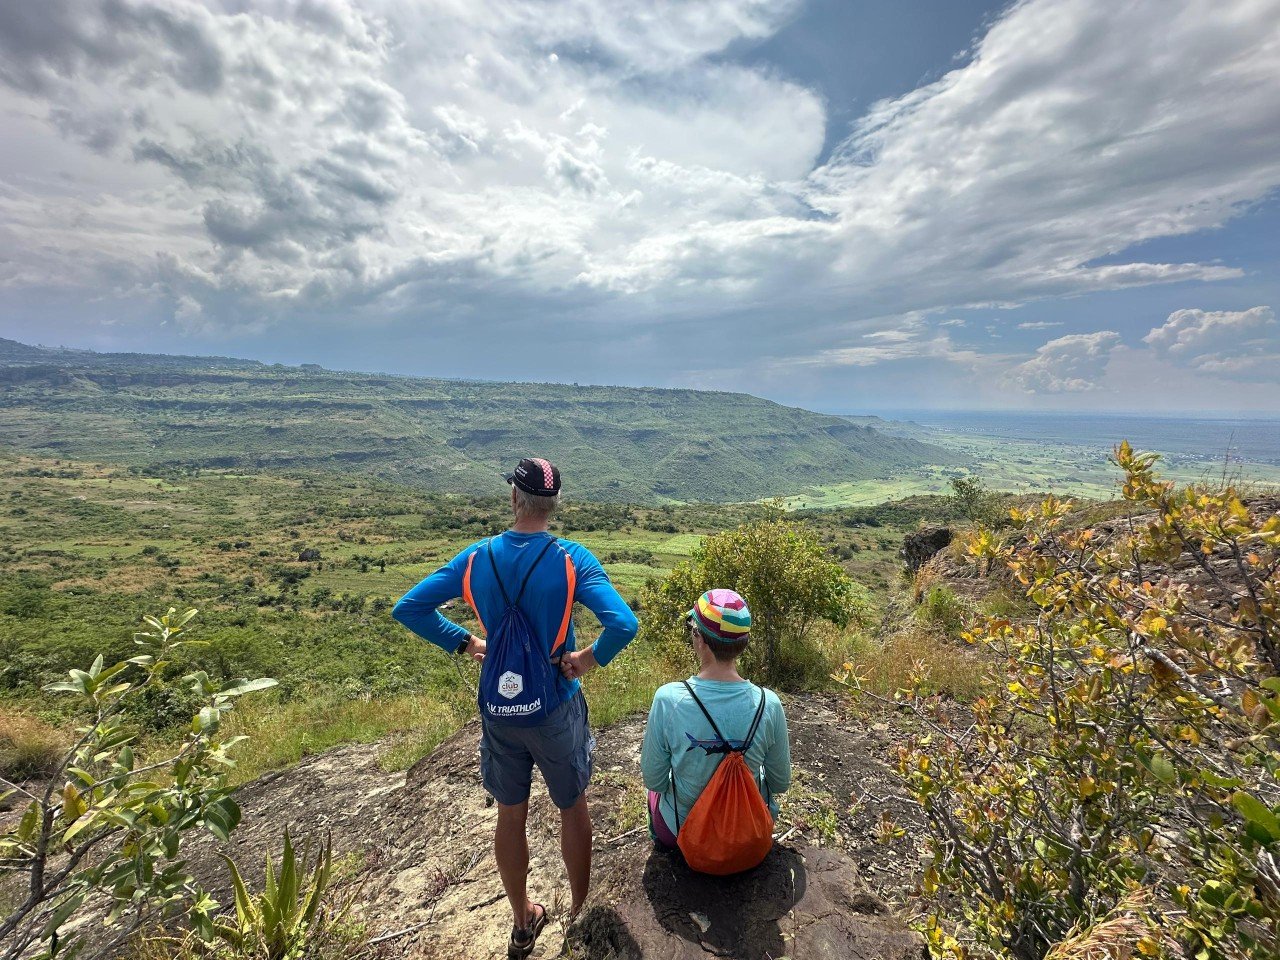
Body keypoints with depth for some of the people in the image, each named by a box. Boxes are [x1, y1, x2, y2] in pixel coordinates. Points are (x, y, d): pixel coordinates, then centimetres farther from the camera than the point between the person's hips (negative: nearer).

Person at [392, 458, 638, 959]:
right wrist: (590, 658, -12)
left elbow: (407, 608, -5)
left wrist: (464, 642, 1)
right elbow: (624, 624, -30)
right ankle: (582, 913, 41)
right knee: (573, 809, 21)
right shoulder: (570, 559, -20)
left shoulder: (476, 557, -9)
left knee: (510, 815, 23)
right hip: (555, 708, -3)